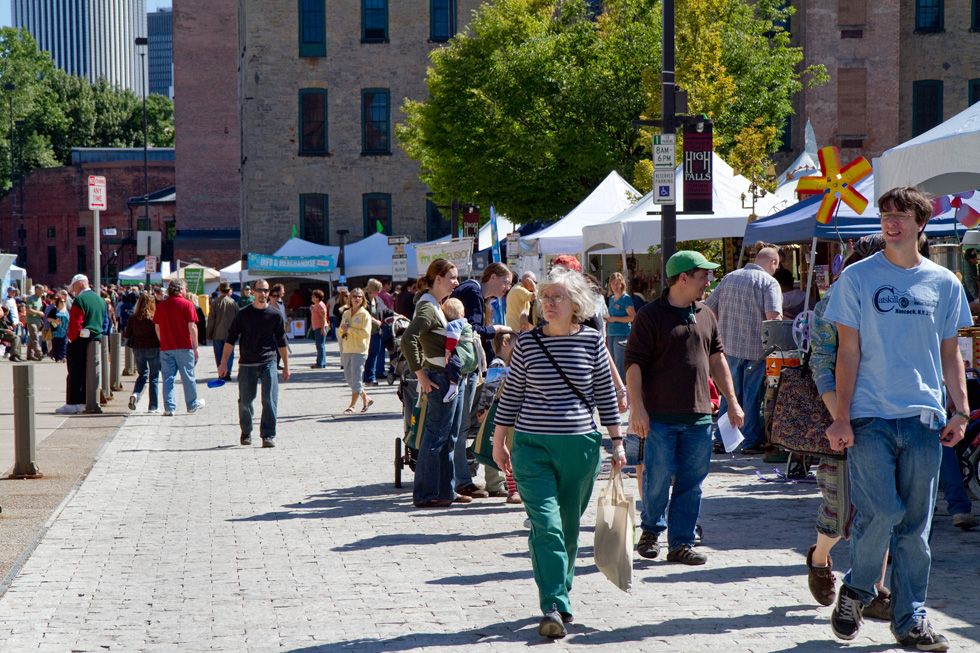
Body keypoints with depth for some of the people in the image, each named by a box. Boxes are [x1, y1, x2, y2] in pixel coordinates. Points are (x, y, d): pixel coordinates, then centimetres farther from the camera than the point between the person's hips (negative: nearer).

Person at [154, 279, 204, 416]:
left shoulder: (160, 306, 5)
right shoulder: (187, 304, -6)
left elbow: (157, 328, 8)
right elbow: (192, 327, -8)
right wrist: (195, 347, -2)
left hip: (166, 348, 3)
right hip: (184, 347, -3)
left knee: (168, 378, 4)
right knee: (188, 377, 8)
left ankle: (169, 408, -1)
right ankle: (192, 405, 19)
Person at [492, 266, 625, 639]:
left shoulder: (591, 341, 1)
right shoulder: (527, 342, 1)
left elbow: (605, 393, 8)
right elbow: (511, 394, 9)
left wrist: (616, 441, 7)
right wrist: (499, 441, 10)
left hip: (580, 446, 1)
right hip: (532, 445, -1)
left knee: (569, 527, 11)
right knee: (545, 524, -12)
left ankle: (559, 595, 29)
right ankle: (555, 607, -16)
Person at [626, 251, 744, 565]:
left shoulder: (706, 316, 14)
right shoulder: (650, 315, -5)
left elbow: (717, 359, 20)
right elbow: (634, 363, -8)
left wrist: (732, 401, 16)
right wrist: (638, 408, -15)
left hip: (699, 415, 5)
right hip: (660, 416, -5)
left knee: (692, 481, 5)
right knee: (658, 477, -1)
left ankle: (681, 543, 11)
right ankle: (651, 530, 22)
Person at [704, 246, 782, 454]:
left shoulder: (729, 278, 11)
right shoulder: (769, 282, -7)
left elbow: (708, 308, 12)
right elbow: (773, 315, -21)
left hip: (729, 345, 5)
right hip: (756, 348, -5)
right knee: (753, 396, 5)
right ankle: (752, 441, 9)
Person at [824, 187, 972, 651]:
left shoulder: (943, 283, 9)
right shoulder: (857, 278, 3)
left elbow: (950, 353, 14)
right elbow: (848, 351, 1)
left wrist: (960, 410, 4)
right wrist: (841, 416, -5)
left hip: (924, 419, 2)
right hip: (870, 418, -2)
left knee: (915, 525, 5)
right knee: (880, 512, -12)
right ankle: (855, 591, 13)